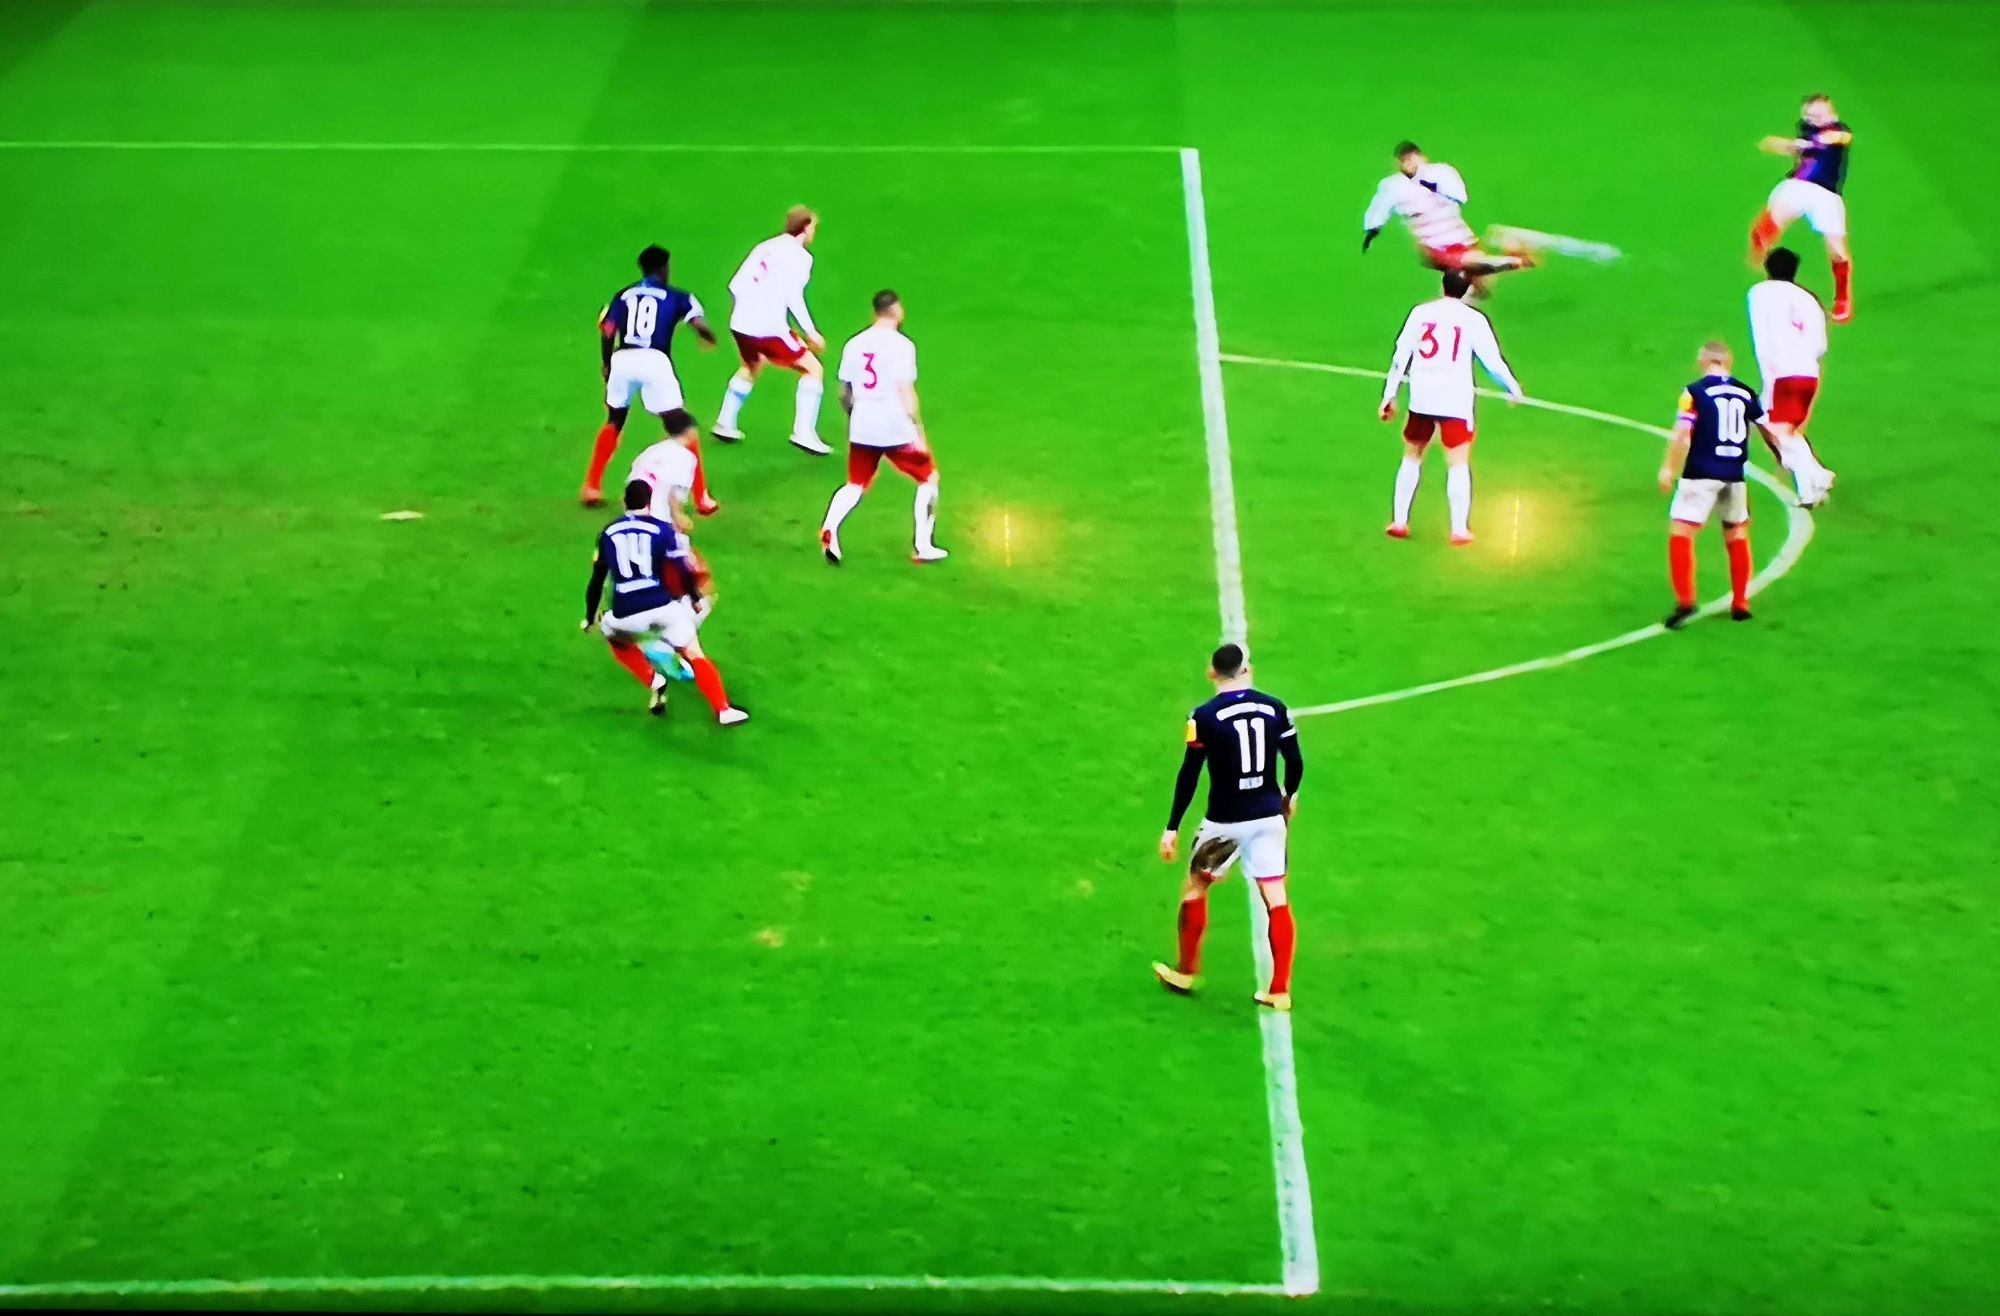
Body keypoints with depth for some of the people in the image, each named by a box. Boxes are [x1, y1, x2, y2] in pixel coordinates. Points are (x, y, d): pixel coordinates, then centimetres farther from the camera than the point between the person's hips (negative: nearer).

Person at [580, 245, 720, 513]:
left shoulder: (623, 295, 20)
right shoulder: (676, 297, 13)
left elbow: (606, 332, 13)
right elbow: (699, 325, 0)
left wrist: (607, 365, 29)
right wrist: (709, 338, 22)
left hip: (622, 360, 3)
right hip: (655, 361, -3)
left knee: (614, 422, 25)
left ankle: (591, 489, 27)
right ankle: (701, 498, 8)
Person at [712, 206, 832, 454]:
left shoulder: (765, 247, 15)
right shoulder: (799, 255, -6)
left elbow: (736, 285, 12)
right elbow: (793, 296, -18)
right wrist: (811, 332, -14)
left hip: (740, 324, 7)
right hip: (769, 329, -7)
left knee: (751, 369, 34)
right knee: (813, 369, 4)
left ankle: (725, 424, 39)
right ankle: (803, 432, -4)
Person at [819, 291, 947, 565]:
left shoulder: (854, 344, 7)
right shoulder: (901, 345, -9)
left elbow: (844, 393, 12)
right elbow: (906, 392, -15)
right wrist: (918, 431, -11)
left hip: (861, 429, 5)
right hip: (896, 429, -5)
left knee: (855, 486, 17)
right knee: (928, 478, 14)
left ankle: (829, 529, -10)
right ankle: (923, 547, 11)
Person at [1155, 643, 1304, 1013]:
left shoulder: (1205, 716, -11)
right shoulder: (1275, 708, -1)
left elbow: (1189, 776, -11)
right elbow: (1295, 763, 3)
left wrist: (1172, 827, -5)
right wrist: (1288, 796, 23)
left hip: (1225, 821, -3)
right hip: (1269, 816, 3)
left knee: (1195, 887, 18)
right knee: (1276, 899, 6)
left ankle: (1185, 973, 28)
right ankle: (1280, 990, 5)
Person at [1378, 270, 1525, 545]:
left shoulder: (1420, 312, 4)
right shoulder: (1473, 319, -4)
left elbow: (1400, 357, 5)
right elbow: (1492, 360, -2)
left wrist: (1389, 395, 11)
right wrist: (1513, 388, 14)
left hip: (1421, 399, 3)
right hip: (1455, 402, -3)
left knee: (1411, 458, 18)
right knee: (1458, 465, 0)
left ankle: (1399, 522, 19)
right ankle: (1459, 529, -6)